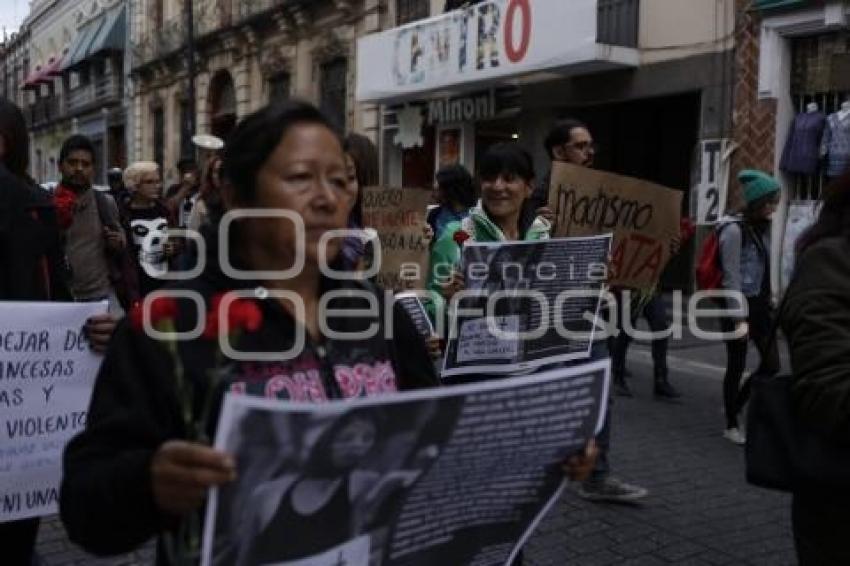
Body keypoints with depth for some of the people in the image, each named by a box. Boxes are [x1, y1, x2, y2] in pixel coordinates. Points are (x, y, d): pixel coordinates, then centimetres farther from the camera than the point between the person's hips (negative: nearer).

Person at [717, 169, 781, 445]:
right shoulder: (734, 229, -15)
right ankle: (731, 426, 18)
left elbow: (764, 271, 15)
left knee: (772, 363, 7)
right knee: (737, 366, 3)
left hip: (759, 304, 8)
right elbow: (731, 277, -17)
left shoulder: (763, 228, 10)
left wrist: (769, 304, 15)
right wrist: (740, 318, -19)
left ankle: (735, 405, 28)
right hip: (737, 305, -8)